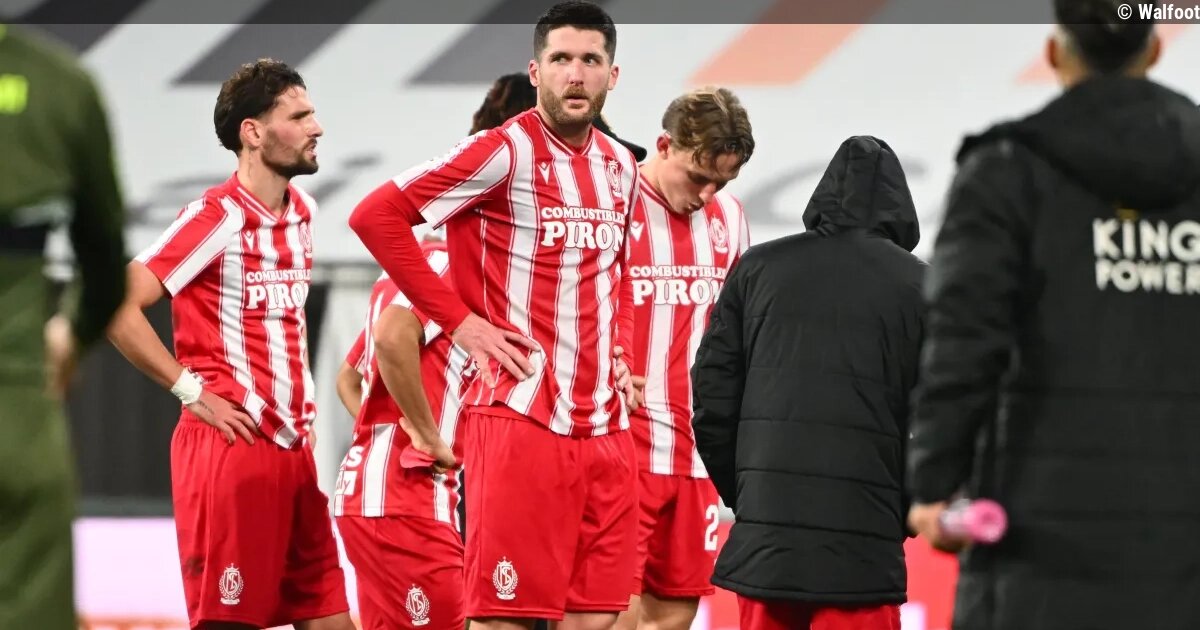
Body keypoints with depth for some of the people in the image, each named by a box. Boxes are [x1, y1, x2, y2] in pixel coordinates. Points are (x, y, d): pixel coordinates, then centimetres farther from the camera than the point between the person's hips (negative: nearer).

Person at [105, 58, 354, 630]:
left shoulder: (302, 212, 13)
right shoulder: (218, 216, -12)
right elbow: (115, 307, -18)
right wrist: (193, 393, -15)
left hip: (293, 448, 8)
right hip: (231, 447, -8)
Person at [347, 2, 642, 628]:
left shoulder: (620, 166, 13)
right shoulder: (504, 152, -8)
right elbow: (375, 216, -12)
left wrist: (619, 347, 13)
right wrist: (459, 321, -11)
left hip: (606, 426, 7)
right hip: (521, 417, -7)